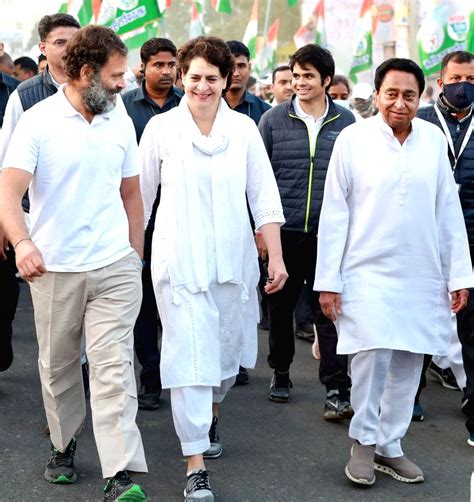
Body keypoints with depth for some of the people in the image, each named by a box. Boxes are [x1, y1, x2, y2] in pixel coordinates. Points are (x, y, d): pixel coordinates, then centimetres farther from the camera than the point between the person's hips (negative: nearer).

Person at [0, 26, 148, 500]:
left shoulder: (121, 122, 8)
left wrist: (136, 256, 14)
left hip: (116, 269, 2)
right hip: (54, 269, -1)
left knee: (114, 367, -7)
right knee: (57, 366, 13)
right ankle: (63, 444, 35)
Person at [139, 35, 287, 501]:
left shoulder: (244, 128, 2)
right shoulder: (161, 127, -2)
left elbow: (264, 197, 4)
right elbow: (141, 195, 7)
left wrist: (276, 256, -1)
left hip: (233, 259, 3)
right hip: (180, 260, -2)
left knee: (227, 349, 15)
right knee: (189, 356, -7)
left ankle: (210, 415, 46)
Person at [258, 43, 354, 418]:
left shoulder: (346, 122, 5)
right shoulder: (273, 120, 3)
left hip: (330, 233, -1)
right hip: (284, 232, 1)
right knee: (281, 306, 11)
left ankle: (337, 389, 2)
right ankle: (281, 373, 30)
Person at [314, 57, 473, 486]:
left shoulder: (434, 139, 3)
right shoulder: (353, 139, -5)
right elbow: (334, 213, -3)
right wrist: (329, 280, -5)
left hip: (421, 277, 3)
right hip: (368, 273, -3)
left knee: (408, 363, 7)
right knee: (374, 354, -14)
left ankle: (389, 446, 22)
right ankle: (363, 441, 7)